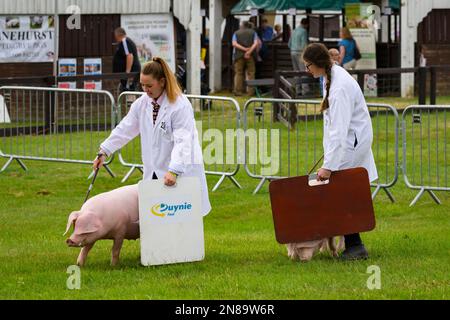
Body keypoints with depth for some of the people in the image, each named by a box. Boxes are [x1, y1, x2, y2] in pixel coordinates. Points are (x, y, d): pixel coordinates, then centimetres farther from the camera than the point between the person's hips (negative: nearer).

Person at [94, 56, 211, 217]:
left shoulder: (180, 105, -16)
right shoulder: (142, 103, 6)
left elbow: (182, 142, -23)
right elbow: (125, 129, 15)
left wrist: (173, 171, -33)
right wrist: (104, 151, 11)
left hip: (182, 172, -6)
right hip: (155, 172, 7)